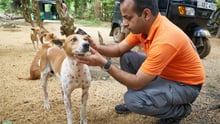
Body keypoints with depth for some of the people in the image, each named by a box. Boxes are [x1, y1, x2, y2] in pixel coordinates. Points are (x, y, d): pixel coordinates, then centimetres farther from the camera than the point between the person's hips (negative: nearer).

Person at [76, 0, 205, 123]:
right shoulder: (144, 25, -9)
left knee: (134, 99, -25)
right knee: (127, 58, -2)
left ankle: (180, 110, 1)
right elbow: (120, 49, 0)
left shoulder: (165, 40, -36)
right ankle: (134, 101, 17)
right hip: (166, 72, 8)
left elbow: (137, 83, -31)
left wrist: (104, 63, -30)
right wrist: (97, 47, -19)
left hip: (187, 84, -8)